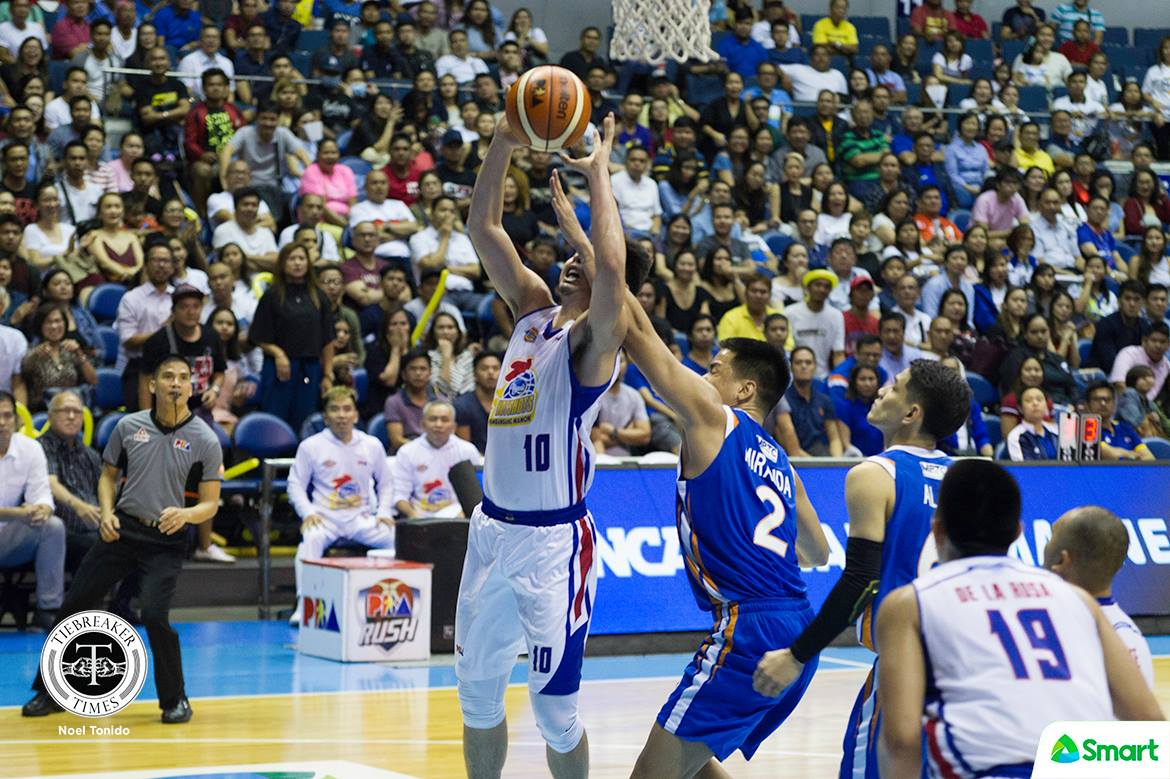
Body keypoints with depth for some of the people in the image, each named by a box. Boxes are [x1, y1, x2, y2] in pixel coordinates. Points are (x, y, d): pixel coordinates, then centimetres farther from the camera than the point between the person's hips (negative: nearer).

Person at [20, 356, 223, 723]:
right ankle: (50, 692, 21)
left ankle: (175, 700, 1)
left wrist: (185, 514, -24)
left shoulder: (205, 440, -6)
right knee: (73, 608, 2)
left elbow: (210, 503, -3)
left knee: (155, 616, -21)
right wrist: (107, 513, -4)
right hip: (121, 530, 3)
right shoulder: (128, 426, 1)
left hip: (165, 540, -3)